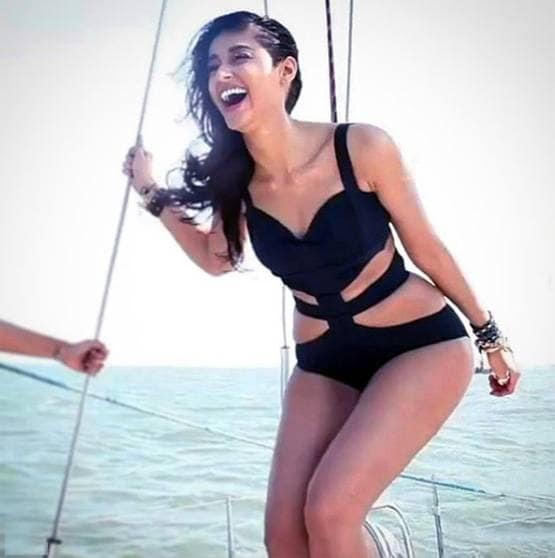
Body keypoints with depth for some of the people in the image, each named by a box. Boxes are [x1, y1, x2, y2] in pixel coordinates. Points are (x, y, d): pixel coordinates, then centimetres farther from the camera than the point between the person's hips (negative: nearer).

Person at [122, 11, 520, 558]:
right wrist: (153, 194, -1)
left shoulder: (362, 148, -20)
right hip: (324, 363, 5)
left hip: (422, 344, -4)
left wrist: (491, 336, 3)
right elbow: (217, 258, 12)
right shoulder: (234, 180, -8)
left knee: (329, 513, -20)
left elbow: (426, 249, -8)